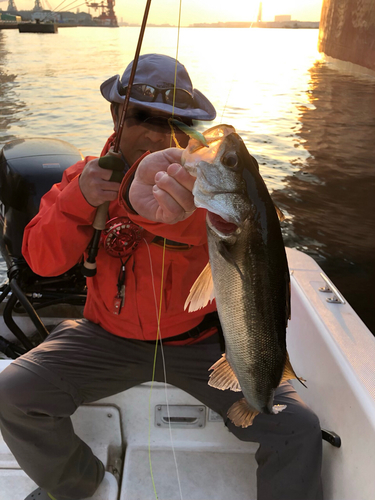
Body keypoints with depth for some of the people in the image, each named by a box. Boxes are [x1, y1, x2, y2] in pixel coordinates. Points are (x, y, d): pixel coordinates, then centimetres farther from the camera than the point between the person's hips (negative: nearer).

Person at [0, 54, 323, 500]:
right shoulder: (87, 174, 1)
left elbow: (217, 221, -38)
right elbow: (42, 261, -4)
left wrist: (157, 202, -62)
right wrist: (78, 199, -22)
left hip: (198, 341, -2)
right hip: (109, 337, 3)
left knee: (297, 428, -17)